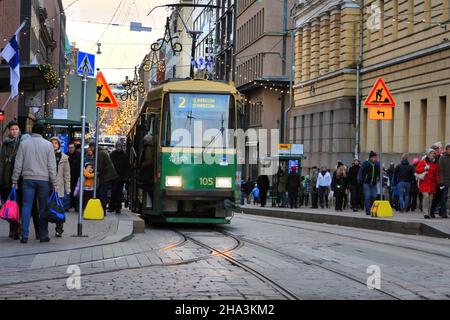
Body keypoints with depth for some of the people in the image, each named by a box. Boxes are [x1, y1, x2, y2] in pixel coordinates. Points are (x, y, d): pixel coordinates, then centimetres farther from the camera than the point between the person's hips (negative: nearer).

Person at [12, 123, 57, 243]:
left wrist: (15, 181, 10)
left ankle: (25, 236, -4)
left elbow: (18, 165, 4)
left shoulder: (24, 144, 4)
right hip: (44, 180, -1)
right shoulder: (48, 145, 1)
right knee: (43, 208, 5)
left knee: (26, 206, 1)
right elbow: (52, 166, -1)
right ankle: (43, 235, 7)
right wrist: (55, 184, 2)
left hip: (28, 179, 1)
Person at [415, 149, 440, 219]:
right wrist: (425, 168, -13)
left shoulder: (435, 164, 14)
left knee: (431, 198, 4)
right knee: (426, 196, -16)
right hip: (424, 183, -4)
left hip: (432, 183, 4)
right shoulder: (423, 162, 2)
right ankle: (425, 213, -14)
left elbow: (437, 174, 16)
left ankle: (430, 213, 13)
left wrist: (437, 183, 8)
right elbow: (417, 170, 0)